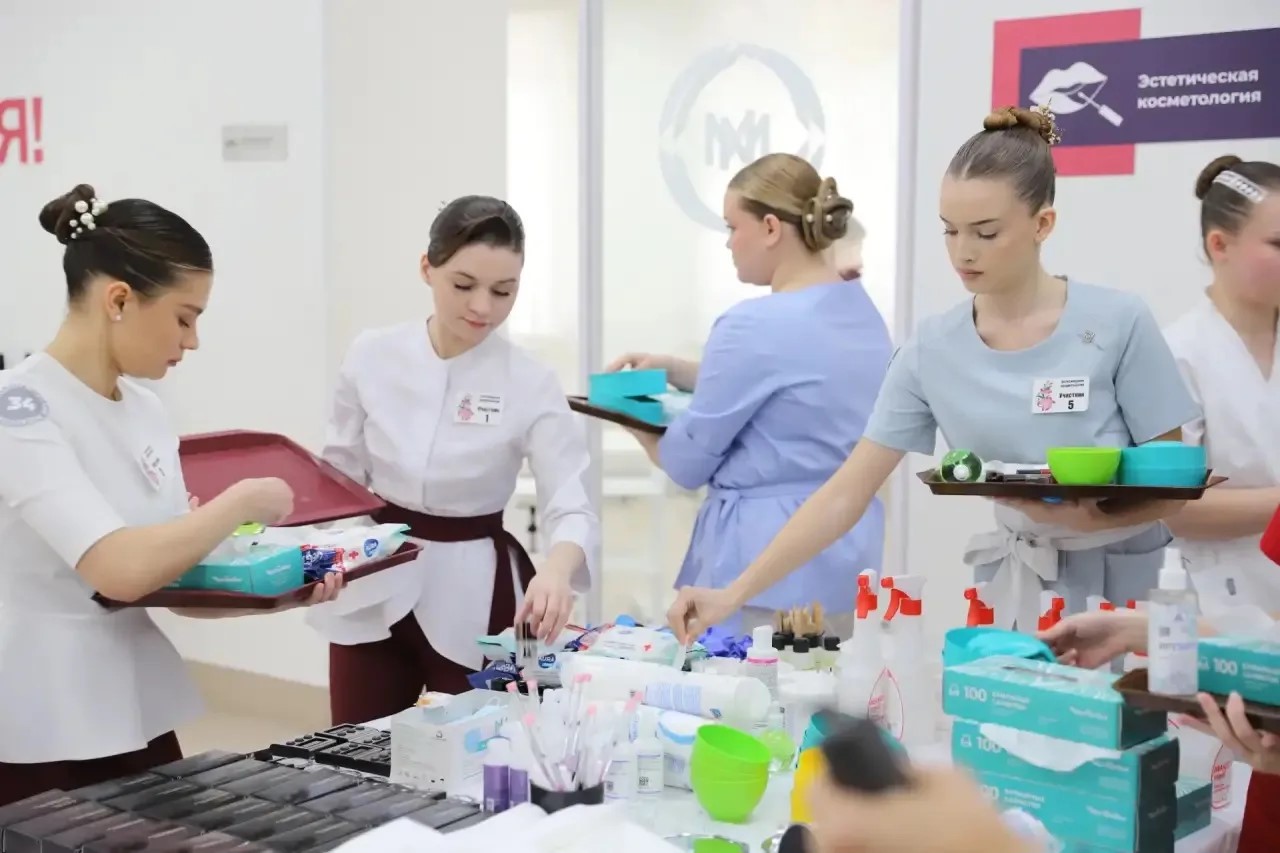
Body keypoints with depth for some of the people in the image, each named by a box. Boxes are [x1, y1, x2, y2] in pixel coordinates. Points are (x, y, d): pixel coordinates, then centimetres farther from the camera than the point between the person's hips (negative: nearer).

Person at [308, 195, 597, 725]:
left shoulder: (530, 384, -11)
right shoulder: (372, 356, -4)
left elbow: (571, 504, -16)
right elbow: (341, 473, 5)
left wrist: (556, 568, -38)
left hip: (473, 595, -2)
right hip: (375, 588, 2)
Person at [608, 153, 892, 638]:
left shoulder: (755, 325, -18)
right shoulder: (863, 312, 7)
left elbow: (688, 462, -9)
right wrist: (672, 369, 16)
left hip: (766, 560, -8)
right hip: (847, 550, 8)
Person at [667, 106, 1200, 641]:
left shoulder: (1118, 324, -12)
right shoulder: (933, 350, -4)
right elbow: (845, 495, -4)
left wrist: (1090, 519, -27)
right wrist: (735, 594, -12)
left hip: (1125, 594, -2)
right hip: (1017, 594, 2)